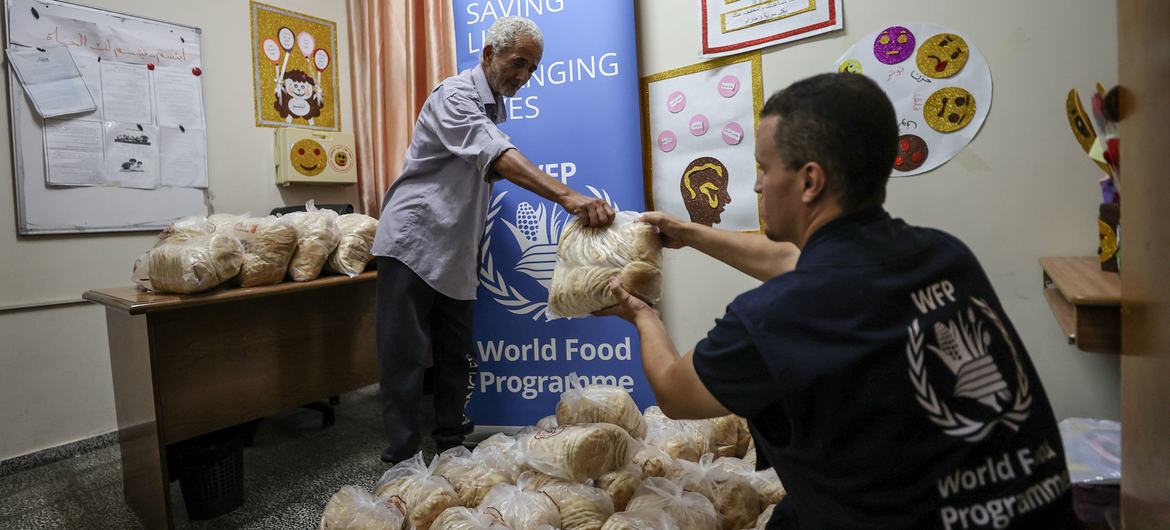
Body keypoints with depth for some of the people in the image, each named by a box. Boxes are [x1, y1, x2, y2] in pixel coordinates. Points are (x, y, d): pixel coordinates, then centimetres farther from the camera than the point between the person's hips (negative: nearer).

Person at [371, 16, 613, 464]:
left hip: (456, 254, 8)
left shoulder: (496, 109, 15)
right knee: (405, 357, -2)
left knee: (457, 358, 11)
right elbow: (499, 156, -31)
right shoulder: (455, 95, -13)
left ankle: (451, 446, 25)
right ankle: (402, 459, 10)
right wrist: (569, 197, -44)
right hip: (413, 242, -8)